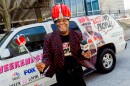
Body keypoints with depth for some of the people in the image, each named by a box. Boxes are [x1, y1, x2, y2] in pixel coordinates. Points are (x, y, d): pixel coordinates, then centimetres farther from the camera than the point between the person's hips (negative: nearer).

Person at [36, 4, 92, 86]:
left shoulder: (77, 35, 0)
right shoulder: (49, 38, -6)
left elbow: (81, 54, 5)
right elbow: (47, 56, -7)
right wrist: (43, 64, -29)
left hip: (77, 72, 2)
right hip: (62, 75, -1)